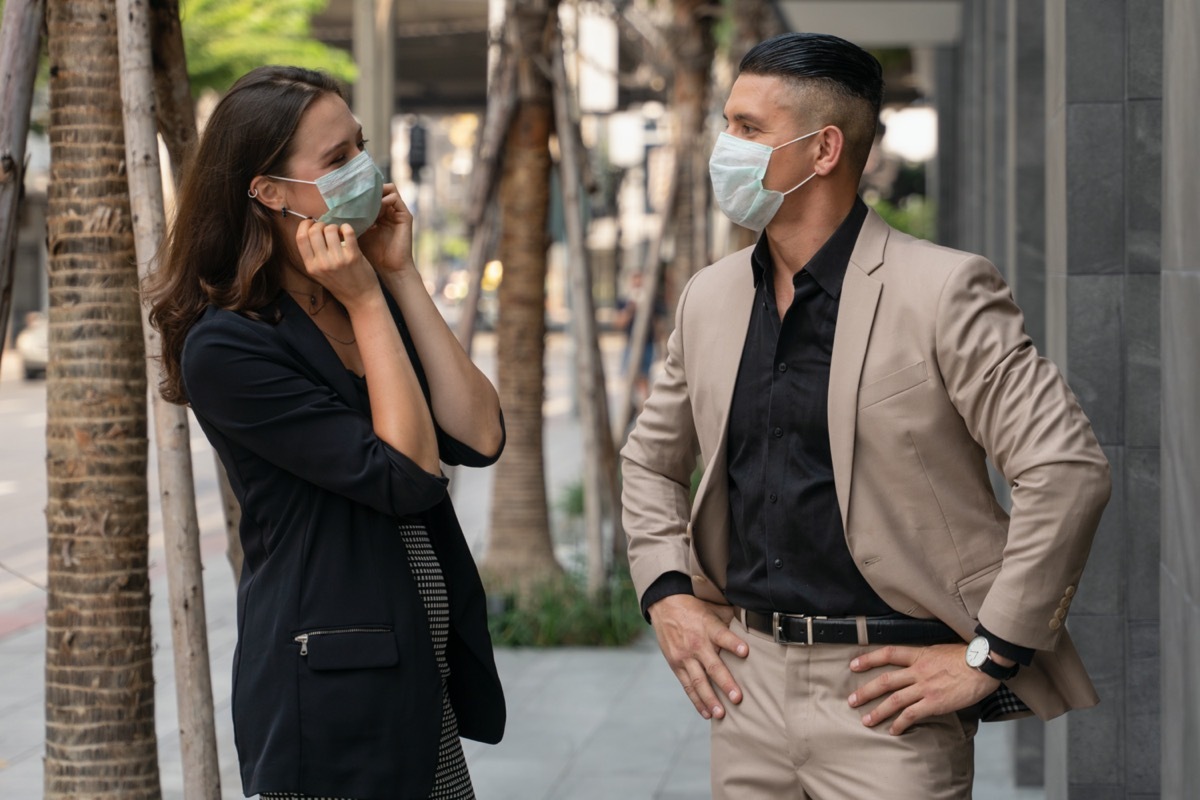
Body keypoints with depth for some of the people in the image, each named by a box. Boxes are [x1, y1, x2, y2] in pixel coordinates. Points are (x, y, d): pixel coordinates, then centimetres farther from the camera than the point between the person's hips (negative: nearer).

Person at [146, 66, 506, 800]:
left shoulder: (370, 303, 9)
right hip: (329, 693, -7)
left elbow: (480, 438, -4)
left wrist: (401, 278, -5)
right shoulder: (226, 346, -15)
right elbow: (407, 475, -19)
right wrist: (367, 304, -14)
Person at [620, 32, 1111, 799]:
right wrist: (665, 590, 8)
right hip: (748, 675, 6)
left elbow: (1069, 470, -13)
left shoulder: (943, 290, -11)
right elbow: (652, 458, 23)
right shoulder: (710, 297, 9)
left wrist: (989, 655, -12)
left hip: (885, 693, -5)